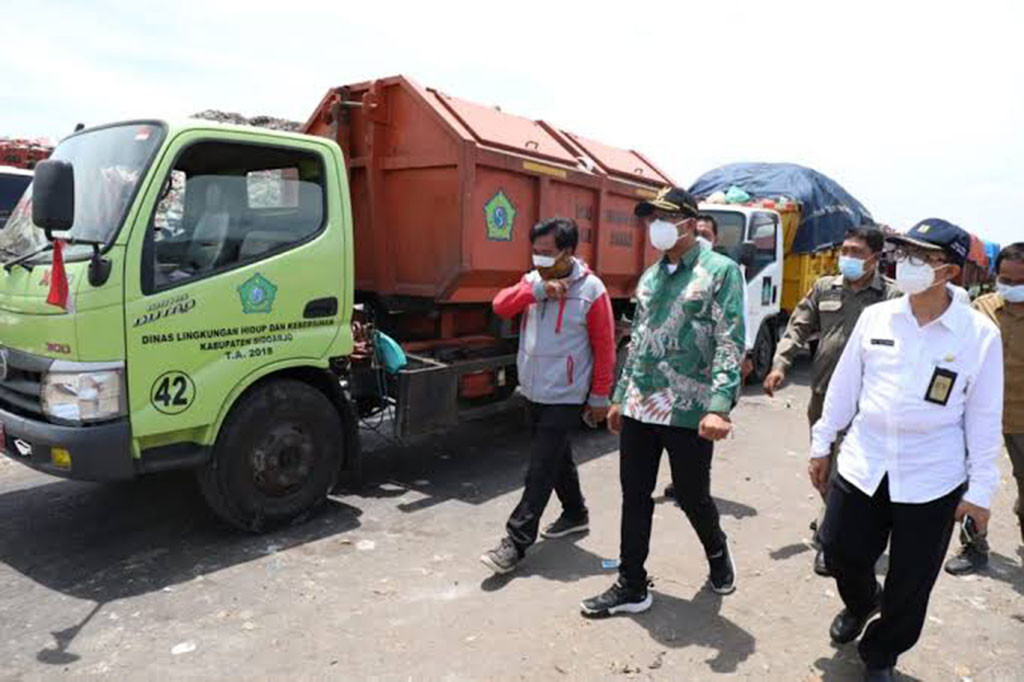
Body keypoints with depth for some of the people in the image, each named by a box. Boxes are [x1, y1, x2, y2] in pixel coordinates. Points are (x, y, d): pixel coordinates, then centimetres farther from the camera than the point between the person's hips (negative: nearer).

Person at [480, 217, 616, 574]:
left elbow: (604, 348, -9)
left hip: (566, 397, -6)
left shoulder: (590, 290, -12)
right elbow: (501, 306, -10)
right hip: (533, 391, 6)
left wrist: (600, 397, -7)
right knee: (557, 457, 20)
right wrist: (537, 290, -22)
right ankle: (575, 513, 40)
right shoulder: (534, 280, 5)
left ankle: (516, 542, 0)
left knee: (541, 468, -5)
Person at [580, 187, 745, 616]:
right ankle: (631, 587, 24)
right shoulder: (650, 276, 14)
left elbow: (730, 344, -14)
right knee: (634, 498, 10)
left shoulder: (721, 271, -6)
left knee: (693, 497, 10)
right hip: (639, 409, 6)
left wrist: (719, 407, -25)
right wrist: (620, 397, 19)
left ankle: (717, 552, 42)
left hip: (689, 412, -6)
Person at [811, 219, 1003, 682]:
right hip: (862, 464, 3)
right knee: (840, 551, 13)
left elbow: (984, 417, -4)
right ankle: (862, 604, 48)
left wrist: (980, 489, -3)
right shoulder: (875, 317, -2)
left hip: (931, 480, -2)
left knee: (910, 586, 10)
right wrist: (821, 444, 9)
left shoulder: (980, 333, -9)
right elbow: (844, 385, 6)